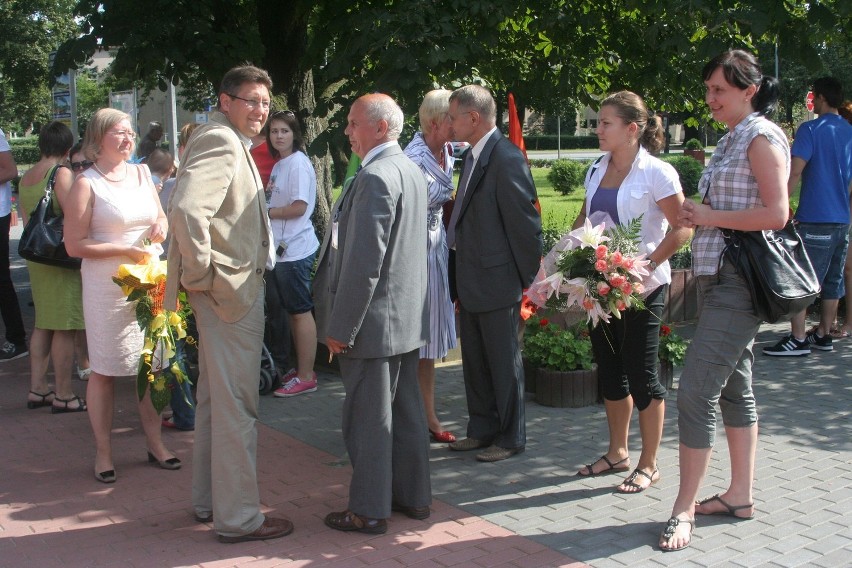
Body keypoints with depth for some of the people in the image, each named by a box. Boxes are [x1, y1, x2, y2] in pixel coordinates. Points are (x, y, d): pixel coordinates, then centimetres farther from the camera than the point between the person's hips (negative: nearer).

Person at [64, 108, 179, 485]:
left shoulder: (141, 174, 10)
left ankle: (154, 442, 21)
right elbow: (74, 245, -10)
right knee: (104, 370, 3)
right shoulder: (87, 183, -7)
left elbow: (161, 217, 23)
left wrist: (161, 226, 0)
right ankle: (103, 451, 14)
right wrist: (124, 250, -17)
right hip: (106, 287, -5)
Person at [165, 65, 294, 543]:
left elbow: (196, 208, 25)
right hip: (231, 290, -11)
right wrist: (203, 275, -23)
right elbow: (187, 209, -30)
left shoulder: (230, 142, 17)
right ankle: (239, 516, 6)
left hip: (232, 290, 11)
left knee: (215, 399, 18)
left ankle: (210, 500, 31)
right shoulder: (220, 141, -16)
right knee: (237, 405, -3)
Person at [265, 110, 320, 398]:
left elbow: (299, 207, -17)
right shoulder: (279, 165, 16)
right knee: (292, 310, 14)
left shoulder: (298, 163, -12)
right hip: (281, 247, 10)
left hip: (295, 249, -9)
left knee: (301, 311, -4)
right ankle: (300, 368, 23)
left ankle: (306, 376, 1)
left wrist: (264, 212, -10)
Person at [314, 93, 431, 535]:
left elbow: (364, 263, -24)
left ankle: (369, 510, 12)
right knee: (406, 410, 17)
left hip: (374, 319, -10)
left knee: (368, 418, 1)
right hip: (408, 316, 10)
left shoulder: (375, 177, -20)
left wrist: (340, 328, -18)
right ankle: (413, 495, 28)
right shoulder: (411, 171, 11)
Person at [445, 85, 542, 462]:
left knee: (504, 363, 5)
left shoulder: (507, 160, -18)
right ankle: (482, 430, 32)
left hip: (498, 283, -9)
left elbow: (526, 224, -18)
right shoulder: (475, 156, 12)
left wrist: (529, 281, -14)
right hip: (471, 285, 9)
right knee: (475, 362, 18)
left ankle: (510, 438, 19)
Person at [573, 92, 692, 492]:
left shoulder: (656, 173, -11)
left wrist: (648, 265, -21)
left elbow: (682, 229, -12)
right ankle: (617, 453, 29)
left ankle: (648, 465, 13)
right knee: (609, 370, 13)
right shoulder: (597, 170, 8)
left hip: (642, 287, -7)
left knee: (641, 373, 0)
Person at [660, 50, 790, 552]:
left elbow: (776, 213, -19)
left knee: (697, 390, -10)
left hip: (740, 280, -10)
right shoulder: (732, 138, 16)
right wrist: (699, 215, 2)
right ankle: (741, 496, 24)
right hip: (719, 277, 10)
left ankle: (685, 509, -2)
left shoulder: (761, 136, -11)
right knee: (735, 386, 14)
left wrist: (709, 216, -14)